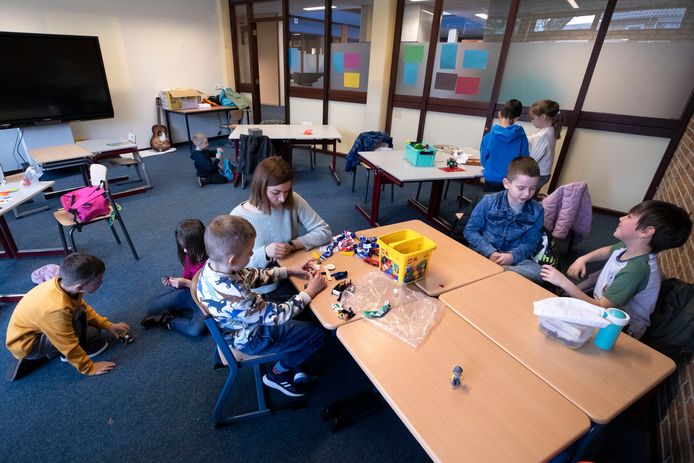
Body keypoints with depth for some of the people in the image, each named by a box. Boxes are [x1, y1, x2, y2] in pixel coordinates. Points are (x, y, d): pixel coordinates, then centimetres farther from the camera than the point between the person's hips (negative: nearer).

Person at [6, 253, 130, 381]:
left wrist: (108, 325, 3)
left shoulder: (65, 284, -18)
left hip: (35, 328, 8)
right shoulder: (57, 309, -40)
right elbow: (69, 346, -29)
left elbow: (84, 308, 4)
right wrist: (90, 368, -17)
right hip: (25, 344, -8)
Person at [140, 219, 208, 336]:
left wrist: (186, 283, -24)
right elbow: (187, 278, 8)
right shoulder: (190, 256, -6)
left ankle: (167, 321, -8)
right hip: (188, 293, 7)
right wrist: (173, 281, -13)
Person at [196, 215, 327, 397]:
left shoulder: (214, 264, -18)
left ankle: (294, 364, 24)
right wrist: (309, 292, -19)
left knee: (304, 314, 16)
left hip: (246, 321, 8)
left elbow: (252, 275, 0)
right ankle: (278, 374, 17)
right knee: (317, 335, -1)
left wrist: (290, 270, -4)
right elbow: (276, 316, -29)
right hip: (251, 338, -8)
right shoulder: (233, 295, -42)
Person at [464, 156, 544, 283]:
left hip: (516, 257, 3)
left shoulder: (537, 211, 1)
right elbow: (470, 230, -2)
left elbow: (531, 243, 4)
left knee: (538, 274, -31)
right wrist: (490, 252, -17)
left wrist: (512, 256, -18)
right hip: (484, 252, -3)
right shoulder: (489, 202, -5)